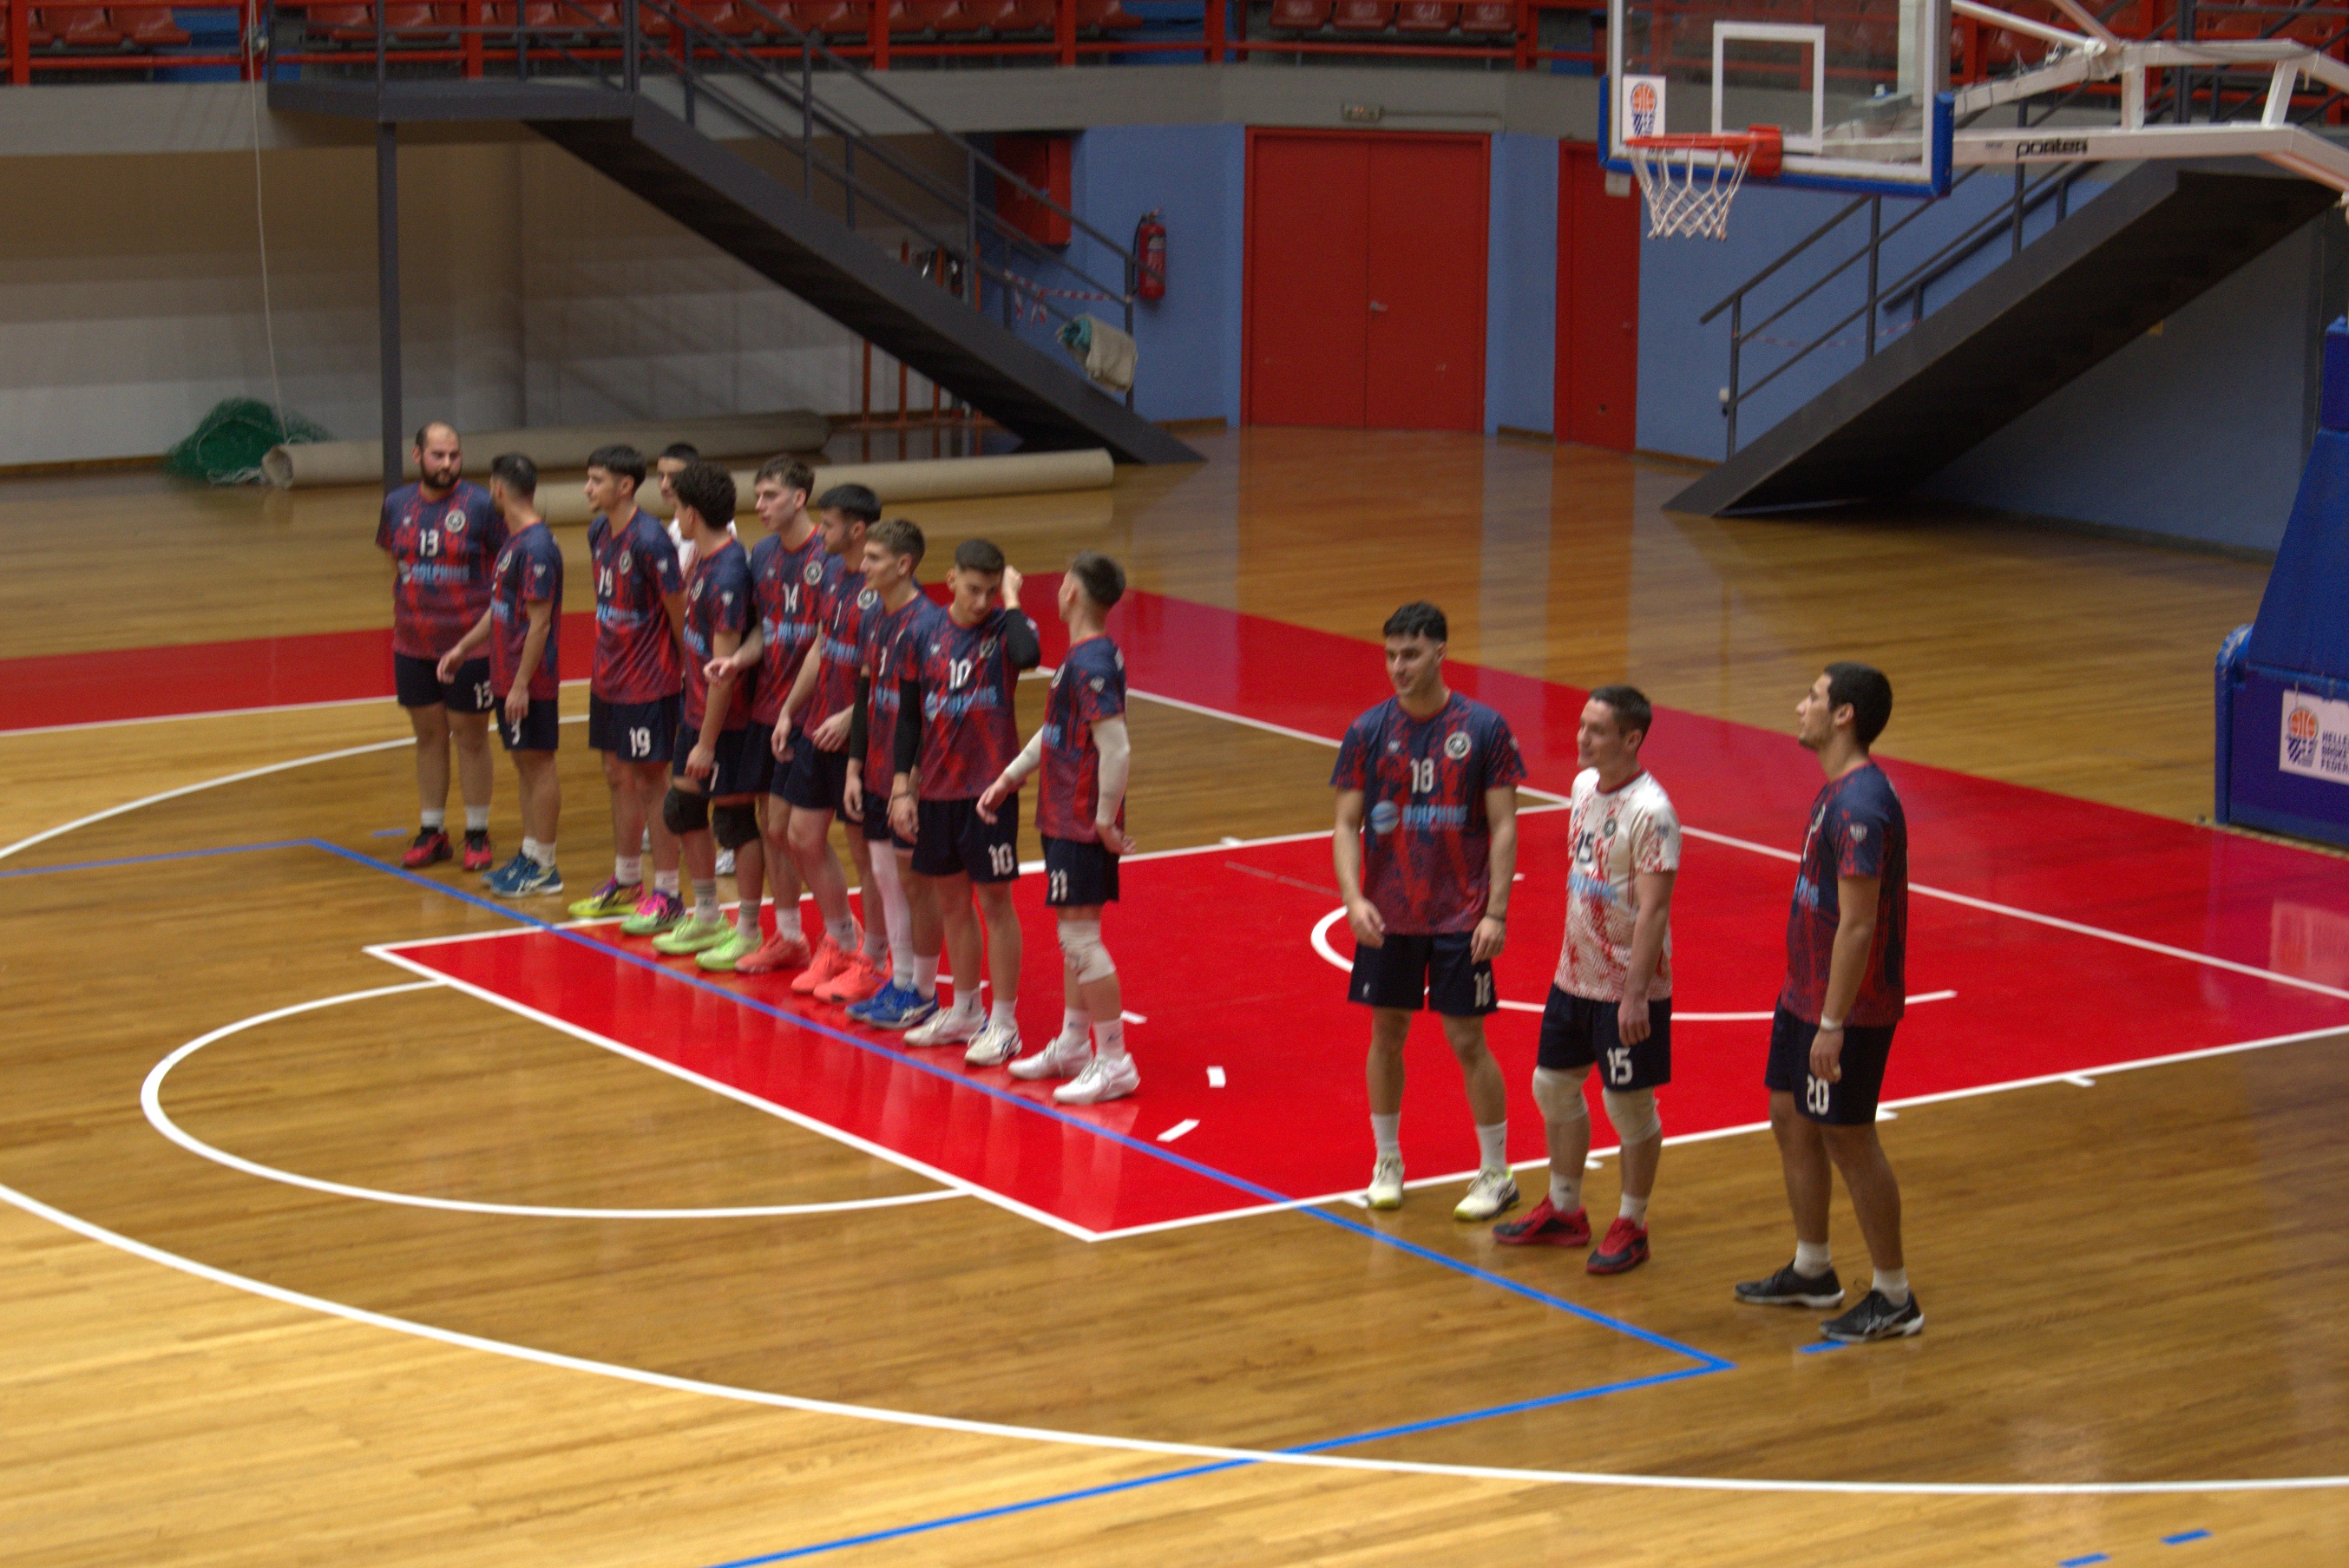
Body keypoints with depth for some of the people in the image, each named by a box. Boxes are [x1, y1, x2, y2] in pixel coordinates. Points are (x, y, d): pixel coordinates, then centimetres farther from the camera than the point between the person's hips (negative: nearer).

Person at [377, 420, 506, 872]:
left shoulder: (480, 505, -9)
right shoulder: (397, 505, 3)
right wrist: (400, 620, 14)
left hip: (469, 644, -4)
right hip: (413, 645, 4)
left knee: (470, 736, 5)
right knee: (428, 736, 13)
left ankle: (478, 834, 16)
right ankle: (432, 831, 23)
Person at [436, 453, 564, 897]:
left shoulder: (536, 547, -20)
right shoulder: (515, 540, 11)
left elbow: (539, 622, -21)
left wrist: (522, 684, -21)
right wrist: (465, 647, 24)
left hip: (530, 680, -10)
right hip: (507, 674, 10)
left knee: (539, 764, -2)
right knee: (525, 765, 15)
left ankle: (544, 868, 5)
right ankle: (529, 856, 23)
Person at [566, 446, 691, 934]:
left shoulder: (649, 541, -21)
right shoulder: (598, 533, 5)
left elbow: (680, 611, -16)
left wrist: (689, 673, -10)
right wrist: (605, 657, 13)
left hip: (649, 683, -8)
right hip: (608, 677, 8)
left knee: (650, 781, -1)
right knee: (617, 778, 16)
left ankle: (667, 894, 8)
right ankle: (626, 881, 30)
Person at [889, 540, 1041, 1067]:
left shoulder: (1004, 628, -9)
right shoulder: (928, 635, 3)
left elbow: (1028, 655, -35)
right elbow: (909, 714, 8)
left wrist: (1011, 600, -21)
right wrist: (903, 786, 5)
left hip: (989, 786, -5)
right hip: (937, 786, 5)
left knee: (994, 900, 1)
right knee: (950, 899, 14)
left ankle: (1004, 1023, 8)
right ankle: (965, 1011, 28)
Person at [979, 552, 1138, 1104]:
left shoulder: (1091, 664, -21)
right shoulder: (1083, 655, 10)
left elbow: (1117, 750, -27)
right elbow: (1056, 729, 22)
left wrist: (1104, 820, -19)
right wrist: (1009, 777, 19)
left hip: (1082, 825, -10)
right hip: (1065, 818, 10)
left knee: (1080, 938, -6)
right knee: (1073, 936, 18)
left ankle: (1115, 1062, 0)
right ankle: (1072, 1046, 30)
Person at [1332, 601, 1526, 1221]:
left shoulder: (1484, 728, -7)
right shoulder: (1368, 732, -1)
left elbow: (1503, 827, -6)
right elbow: (1347, 824, 0)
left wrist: (1495, 913, -12)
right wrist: (1354, 898, -16)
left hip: (1460, 917, -3)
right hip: (1386, 915, 3)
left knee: (1467, 1040, 0)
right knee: (1386, 1033, 11)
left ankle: (1496, 1174, 13)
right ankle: (1388, 1164, 26)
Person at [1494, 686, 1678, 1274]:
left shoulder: (1650, 812, -22)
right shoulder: (1584, 786, 4)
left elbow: (1654, 909, -24)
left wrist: (1636, 995, -26)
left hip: (1627, 987, -9)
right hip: (1575, 975, 9)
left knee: (1628, 1103, 3)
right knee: (1554, 1085, 16)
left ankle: (1632, 1226, 18)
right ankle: (1564, 1211, 31)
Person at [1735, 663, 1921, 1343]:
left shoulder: (1860, 805, -24)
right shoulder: (1838, 790, 9)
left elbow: (1858, 925, -26)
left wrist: (1833, 1024, -25)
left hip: (1848, 1007, -10)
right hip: (1805, 992, 10)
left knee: (1848, 1137, -2)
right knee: (1790, 1116, 17)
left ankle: (1894, 1298, 9)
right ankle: (1811, 1271, 30)